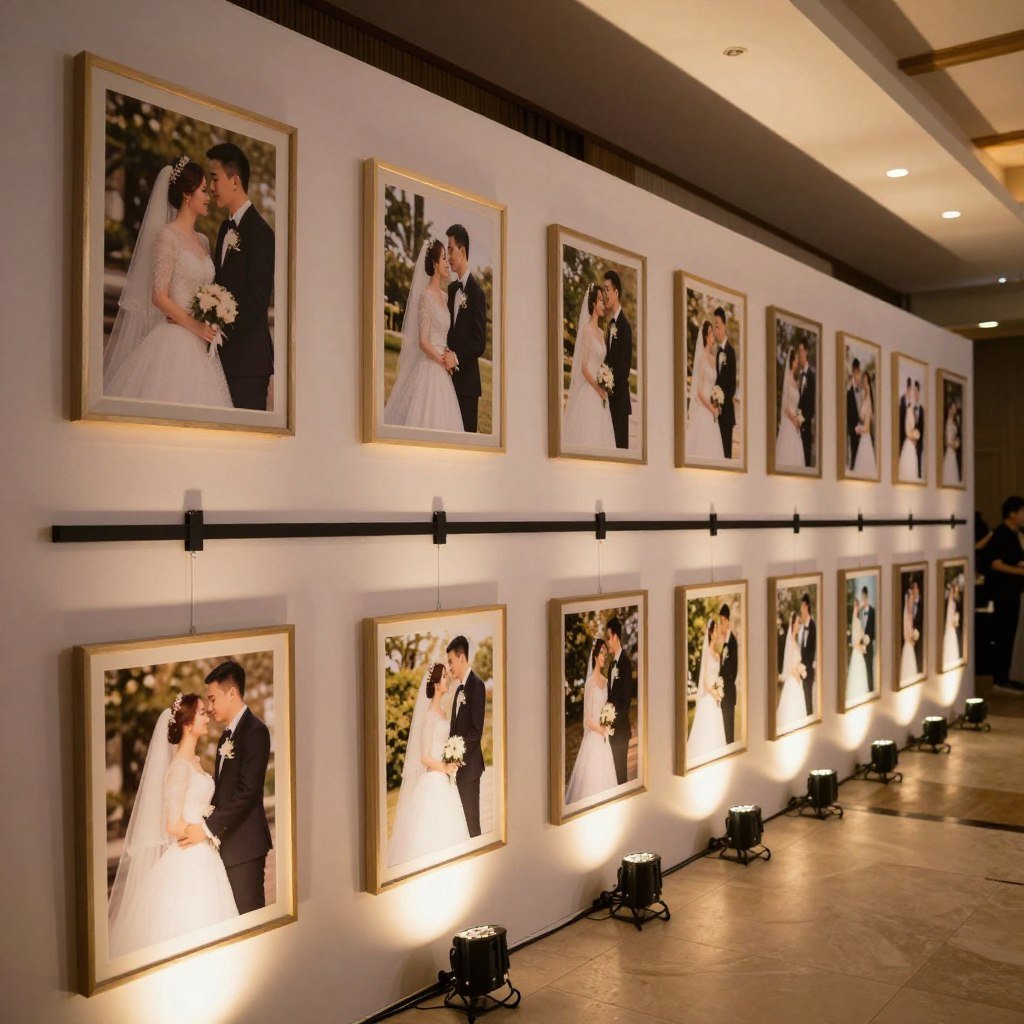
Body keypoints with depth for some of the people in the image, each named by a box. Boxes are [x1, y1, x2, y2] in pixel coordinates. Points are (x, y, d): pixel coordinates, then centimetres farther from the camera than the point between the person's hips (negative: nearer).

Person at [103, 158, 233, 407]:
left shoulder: (202, 241, 16)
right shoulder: (167, 236, -5)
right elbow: (158, 297, -10)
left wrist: (210, 327, 2)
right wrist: (195, 325, -15)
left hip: (200, 346, 7)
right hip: (174, 339, -7)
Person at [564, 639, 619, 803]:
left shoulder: (604, 681, 10)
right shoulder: (590, 682, -13)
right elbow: (587, 719, -13)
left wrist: (608, 726, 0)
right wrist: (601, 729, -9)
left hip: (604, 739, 7)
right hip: (593, 737, -7)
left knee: (604, 775, 9)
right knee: (591, 777, -3)